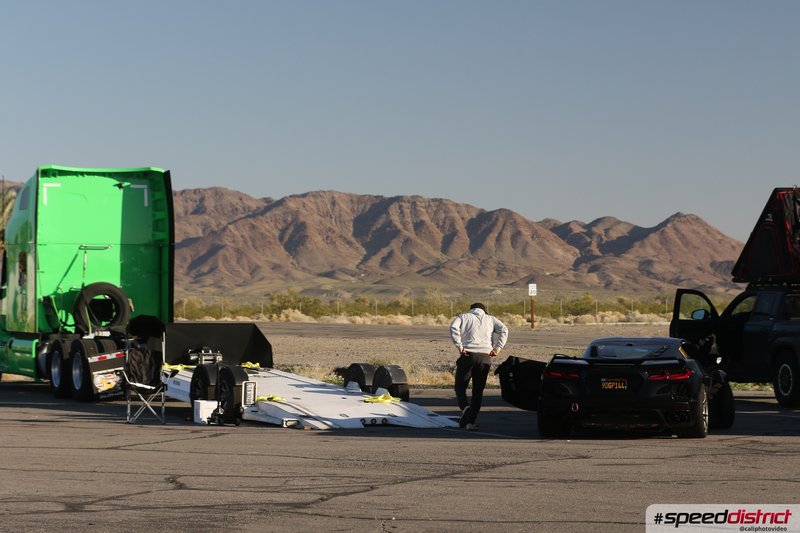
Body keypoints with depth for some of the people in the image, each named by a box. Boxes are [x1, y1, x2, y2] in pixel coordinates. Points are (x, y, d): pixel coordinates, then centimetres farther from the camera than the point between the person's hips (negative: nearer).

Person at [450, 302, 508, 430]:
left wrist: (459, 345, -8)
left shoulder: (464, 317, 13)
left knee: (460, 387, 8)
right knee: (478, 390, 9)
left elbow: (453, 327, -7)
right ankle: (471, 421, 3)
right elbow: (504, 330, 4)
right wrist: (497, 348, 0)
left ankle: (465, 407, -21)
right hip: (485, 357, 2)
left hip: (468, 355, -2)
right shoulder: (490, 319, 19)